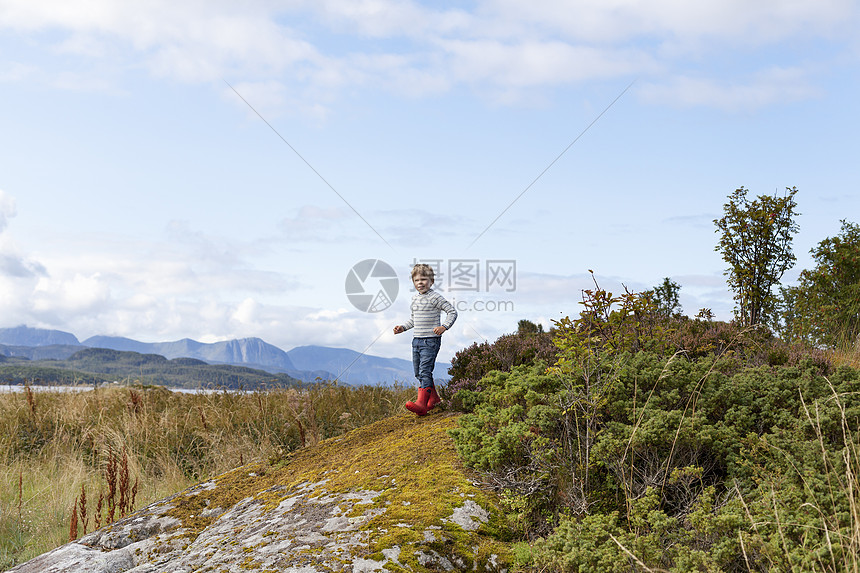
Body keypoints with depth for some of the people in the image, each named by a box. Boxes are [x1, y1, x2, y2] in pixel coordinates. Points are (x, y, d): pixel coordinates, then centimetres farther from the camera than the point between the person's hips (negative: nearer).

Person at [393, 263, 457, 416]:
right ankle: (434, 398, 28)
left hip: (431, 340, -8)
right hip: (416, 340, 8)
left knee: (425, 371, -16)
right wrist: (403, 327, 15)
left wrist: (444, 326, -22)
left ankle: (422, 404, -22)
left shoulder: (435, 297, -9)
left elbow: (452, 312, -10)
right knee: (418, 372, 12)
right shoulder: (415, 298, 14)